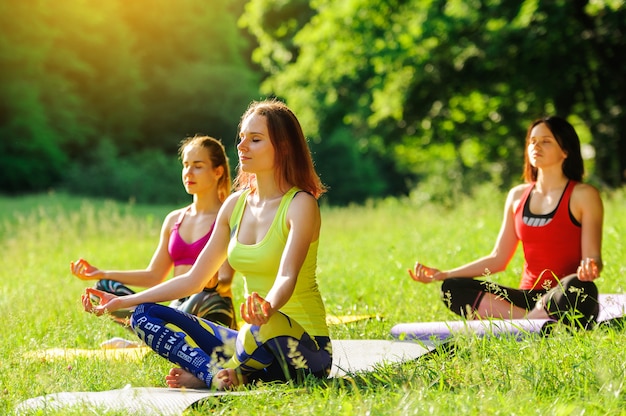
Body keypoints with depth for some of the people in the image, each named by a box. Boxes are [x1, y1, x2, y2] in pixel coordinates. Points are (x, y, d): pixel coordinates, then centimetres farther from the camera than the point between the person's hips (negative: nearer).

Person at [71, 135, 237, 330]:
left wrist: (212, 283, -35)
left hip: (213, 313, -6)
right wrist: (102, 275, 11)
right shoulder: (174, 220, 18)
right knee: (104, 288, -12)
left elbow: (225, 280, -11)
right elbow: (154, 275, 19)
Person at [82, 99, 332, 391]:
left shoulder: (301, 204, -11)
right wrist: (122, 301, 10)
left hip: (303, 348, -7)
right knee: (145, 317, -1)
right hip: (255, 337, 7)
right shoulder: (236, 204, 10)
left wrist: (268, 307, -50)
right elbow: (195, 278, 14)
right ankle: (222, 375, -24)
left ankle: (205, 375, -12)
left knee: (266, 325, -42)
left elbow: (287, 277, -27)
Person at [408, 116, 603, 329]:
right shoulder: (517, 196, 15)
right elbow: (498, 259, 16)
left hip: (566, 301, -5)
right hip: (528, 299, 5)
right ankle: (531, 322, -25)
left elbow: (593, 258, -6)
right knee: (452, 288, -15)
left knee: (579, 287, -41)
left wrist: (590, 268, -31)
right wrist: (442, 274, 8)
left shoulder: (583, 195, 0)